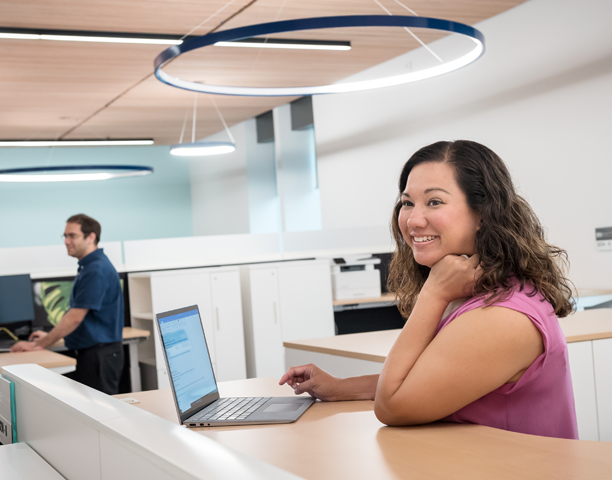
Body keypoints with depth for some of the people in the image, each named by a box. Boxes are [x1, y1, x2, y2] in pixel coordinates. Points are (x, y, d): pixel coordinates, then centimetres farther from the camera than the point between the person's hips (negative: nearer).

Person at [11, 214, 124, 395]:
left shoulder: (96, 270, -18)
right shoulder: (88, 266, 15)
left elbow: (75, 317, -20)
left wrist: (40, 344, -14)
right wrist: (49, 336, 16)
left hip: (100, 354, -10)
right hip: (88, 352, 10)